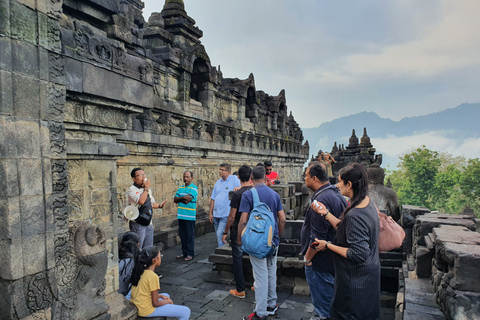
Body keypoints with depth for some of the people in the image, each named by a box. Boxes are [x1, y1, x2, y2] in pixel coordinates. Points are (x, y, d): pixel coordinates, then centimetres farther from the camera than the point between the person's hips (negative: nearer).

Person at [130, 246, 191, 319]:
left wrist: (161, 296, 11)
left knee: (166, 295, 33)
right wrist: (168, 301, 0)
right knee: (186, 312, -8)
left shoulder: (140, 272, 2)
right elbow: (155, 303, -18)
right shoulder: (153, 276, -22)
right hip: (146, 311, -9)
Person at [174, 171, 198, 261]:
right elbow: (175, 199, 8)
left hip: (190, 216, -7)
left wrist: (180, 198, -1)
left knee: (190, 236, 0)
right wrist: (183, 198, -8)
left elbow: (187, 200, -17)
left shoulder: (193, 188, -7)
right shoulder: (181, 188, 15)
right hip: (181, 215, 7)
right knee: (182, 235, 13)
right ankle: (184, 252, 24)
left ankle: (190, 254, 8)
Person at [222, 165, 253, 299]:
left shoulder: (237, 194, -18)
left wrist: (225, 232, -5)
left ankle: (240, 290, 12)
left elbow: (232, 216, -16)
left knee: (237, 258, 6)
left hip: (238, 231, -5)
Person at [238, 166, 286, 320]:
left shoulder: (248, 195, -12)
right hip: (273, 241, 5)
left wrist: (239, 239, -2)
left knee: (261, 275, 1)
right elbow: (282, 219, 4)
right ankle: (272, 305, 32)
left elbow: (243, 221, -16)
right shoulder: (275, 194, 3)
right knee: (271, 272, 18)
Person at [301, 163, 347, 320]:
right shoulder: (335, 194, 7)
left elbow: (317, 236, -27)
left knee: (322, 307, 7)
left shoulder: (321, 200, -26)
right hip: (331, 258, 10)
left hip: (319, 261, -10)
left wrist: (307, 258, -14)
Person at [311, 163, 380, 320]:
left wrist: (327, 245, -20)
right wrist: (326, 213, 1)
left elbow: (358, 254, -29)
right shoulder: (367, 202, -1)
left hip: (355, 280, -9)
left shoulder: (355, 215, -31)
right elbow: (345, 229, 7)